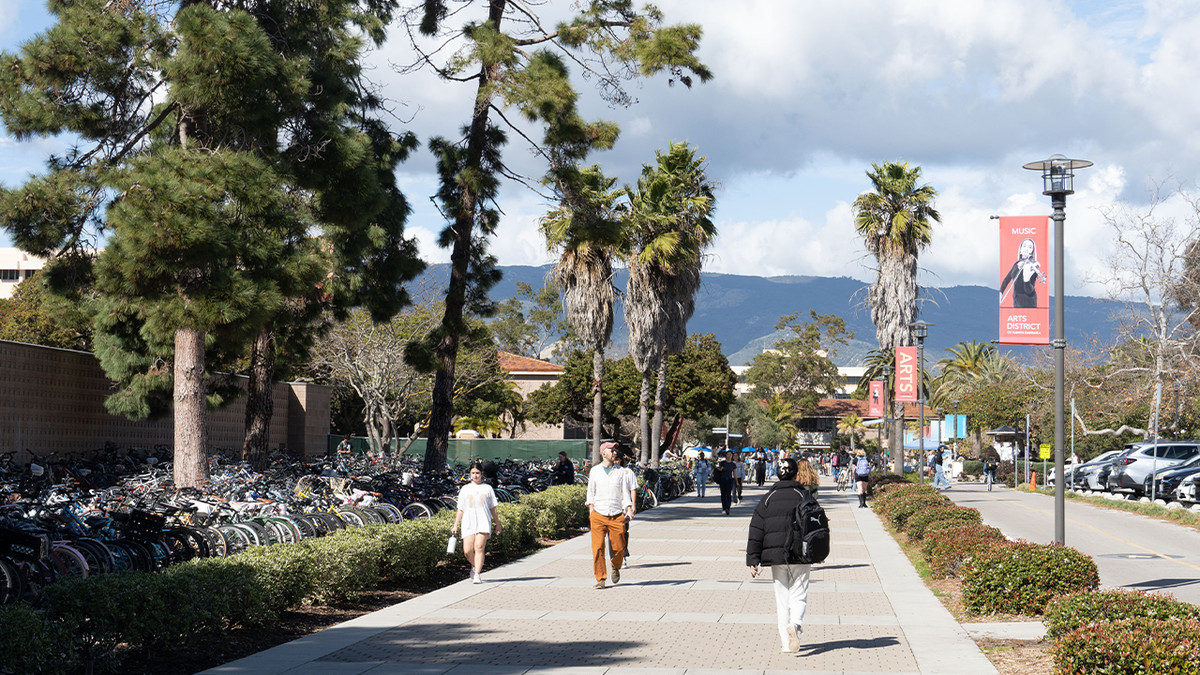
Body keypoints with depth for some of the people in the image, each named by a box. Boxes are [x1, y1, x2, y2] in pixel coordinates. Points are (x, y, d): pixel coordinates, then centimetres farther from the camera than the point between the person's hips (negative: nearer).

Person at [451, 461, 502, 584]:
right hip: (468, 524, 1)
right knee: (467, 551, -6)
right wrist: (455, 526, 9)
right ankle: (475, 566, 25)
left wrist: (497, 523, 16)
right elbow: (460, 509, 14)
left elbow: (492, 508, 17)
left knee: (479, 548, -16)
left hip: (484, 523, -1)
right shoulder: (465, 489, 13)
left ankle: (477, 575, -16)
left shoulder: (487, 488, 12)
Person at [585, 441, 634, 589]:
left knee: (619, 547, 0)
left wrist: (629, 509, -5)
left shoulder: (620, 471, 7)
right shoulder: (595, 471, 7)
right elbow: (591, 492, 14)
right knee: (598, 548, -8)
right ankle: (600, 578, 0)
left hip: (617, 515, 1)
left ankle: (616, 567, 30)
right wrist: (591, 510, 7)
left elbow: (625, 491, 7)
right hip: (598, 515, -1)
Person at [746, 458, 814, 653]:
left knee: (782, 600, 10)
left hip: (776, 556, 1)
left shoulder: (768, 498, 4)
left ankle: (786, 643, 9)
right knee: (798, 597, 5)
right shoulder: (804, 496, -1)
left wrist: (753, 560, 2)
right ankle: (795, 624, -26)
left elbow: (756, 532, 1)